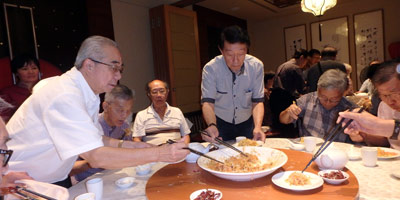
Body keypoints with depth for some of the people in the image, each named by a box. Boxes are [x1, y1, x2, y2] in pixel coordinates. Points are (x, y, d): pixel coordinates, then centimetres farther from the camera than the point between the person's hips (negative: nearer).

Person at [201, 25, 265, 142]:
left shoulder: (256, 66, -16)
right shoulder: (210, 69, -22)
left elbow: (257, 102, -14)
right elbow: (207, 103, -24)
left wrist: (257, 127, -32)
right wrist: (211, 125, -45)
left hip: (247, 123, 2)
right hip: (220, 123, -1)